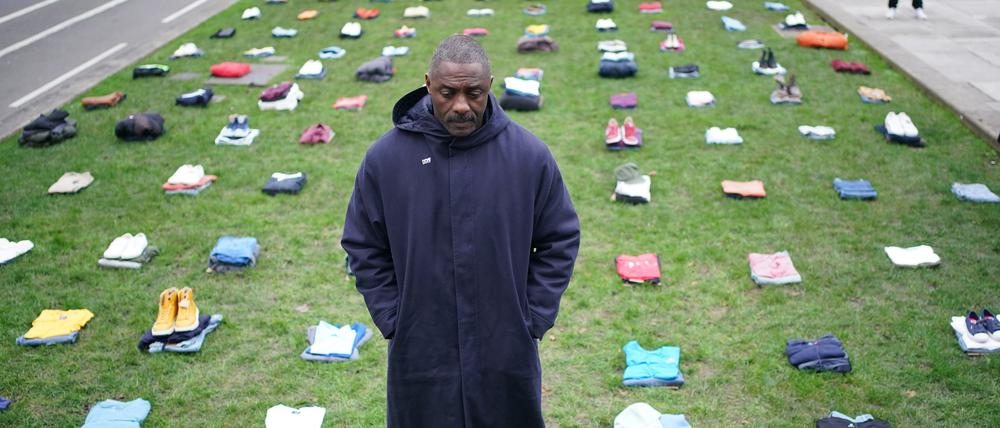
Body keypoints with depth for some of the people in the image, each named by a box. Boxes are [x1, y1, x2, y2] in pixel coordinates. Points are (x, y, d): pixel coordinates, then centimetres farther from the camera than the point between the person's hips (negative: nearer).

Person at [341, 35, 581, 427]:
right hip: (419, 354, 0)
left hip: (506, 353, 0)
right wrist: (392, 321, -3)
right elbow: (364, 248, 1)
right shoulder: (385, 157, -8)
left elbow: (559, 242, 0)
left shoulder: (529, 154, -9)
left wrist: (533, 320, -3)